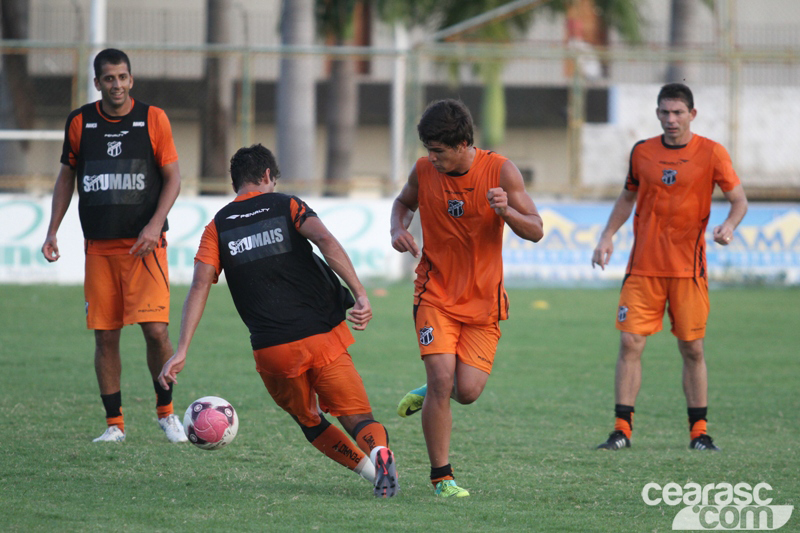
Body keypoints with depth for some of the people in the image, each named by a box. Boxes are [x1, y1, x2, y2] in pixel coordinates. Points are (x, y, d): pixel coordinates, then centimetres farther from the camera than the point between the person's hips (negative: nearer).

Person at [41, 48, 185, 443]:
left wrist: (155, 225, -12)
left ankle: (166, 412, 9)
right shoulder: (79, 123, 6)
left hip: (144, 244, -2)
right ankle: (114, 423, 10)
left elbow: (172, 177, 2)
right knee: (105, 336, 1)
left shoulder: (153, 119, -1)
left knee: (155, 330, -11)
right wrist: (52, 231, 8)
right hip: (99, 246, 2)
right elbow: (66, 176, 16)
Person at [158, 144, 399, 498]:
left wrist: (181, 352, -5)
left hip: (272, 349, 1)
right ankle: (379, 450, -29)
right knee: (357, 416, 4)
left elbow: (199, 287, -1)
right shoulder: (286, 206, 7)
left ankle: (371, 470, 8)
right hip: (323, 336, -1)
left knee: (310, 422, 23)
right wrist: (360, 294, -16)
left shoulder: (218, 227, 10)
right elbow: (325, 241, -12)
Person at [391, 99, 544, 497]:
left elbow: (536, 231, -9)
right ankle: (441, 476, -4)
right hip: (436, 293, 0)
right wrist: (398, 229, -4)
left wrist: (507, 211, -29)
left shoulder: (500, 171, -11)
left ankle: (431, 393, 29)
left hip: (483, 299, 0)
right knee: (442, 379, -16)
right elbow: (404, 201, 18)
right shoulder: (424, 170, -6)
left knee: (467, 391, -8)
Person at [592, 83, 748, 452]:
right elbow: (628, 197, 19)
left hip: (688, 268, -2)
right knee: (630, 344, -6)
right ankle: (622, 429, -2)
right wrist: (607, 236, 8)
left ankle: (699, 432, 11)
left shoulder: (711, 154, -2)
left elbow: (739, 200, 2)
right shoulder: (642, 153, 6)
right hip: (643, 266, 2)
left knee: (692, 349, 2)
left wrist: (729, 225, -19)